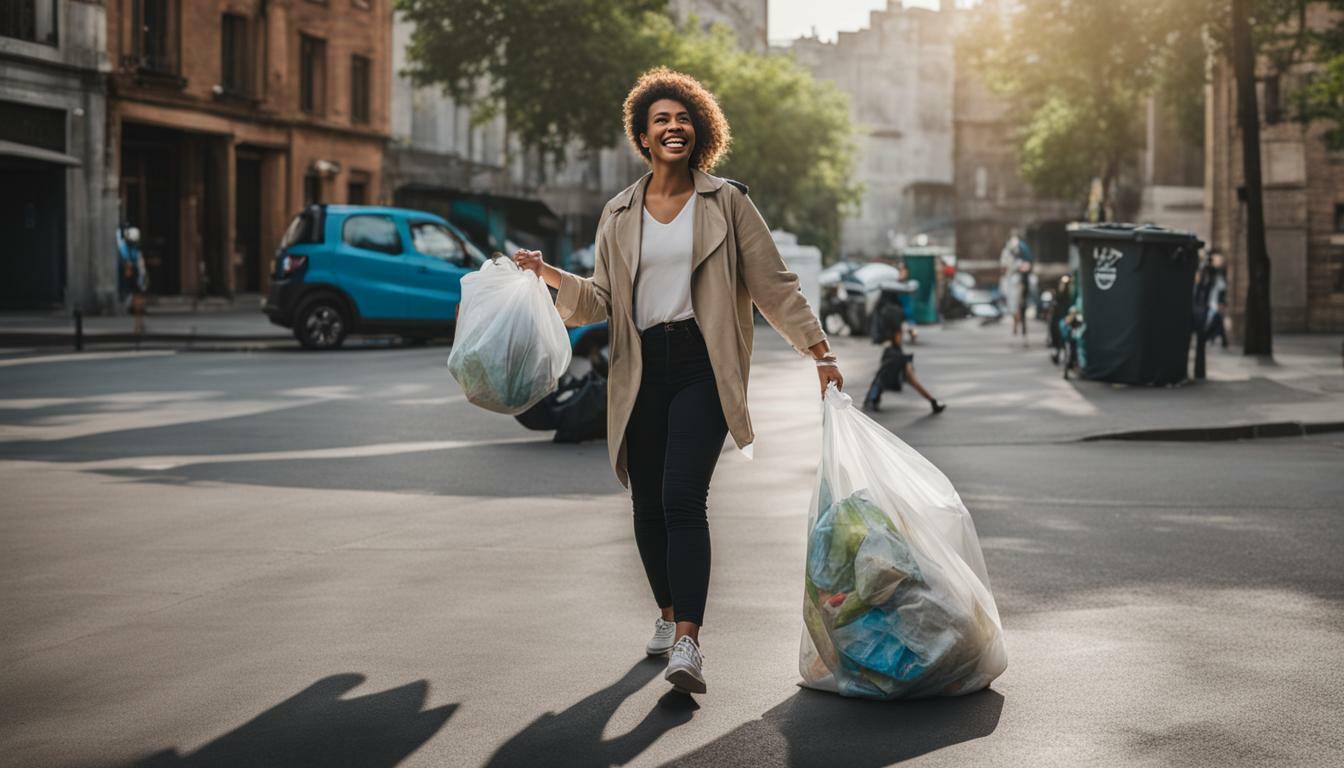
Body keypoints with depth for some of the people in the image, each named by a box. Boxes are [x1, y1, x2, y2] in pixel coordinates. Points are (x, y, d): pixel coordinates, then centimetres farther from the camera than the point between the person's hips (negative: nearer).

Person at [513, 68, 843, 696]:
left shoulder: (726, 204, 5)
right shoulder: (619, 214, 12)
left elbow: (774, 285, 5)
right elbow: (603, 299, 12)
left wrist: (819, 351, 0)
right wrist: (552, 276, -5)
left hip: (701, 366, -4)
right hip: (641, 368, 4)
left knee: (683, 497, -18)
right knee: (647, 502, 8)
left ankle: (688, 644, -23)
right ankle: (668, 615, 30)